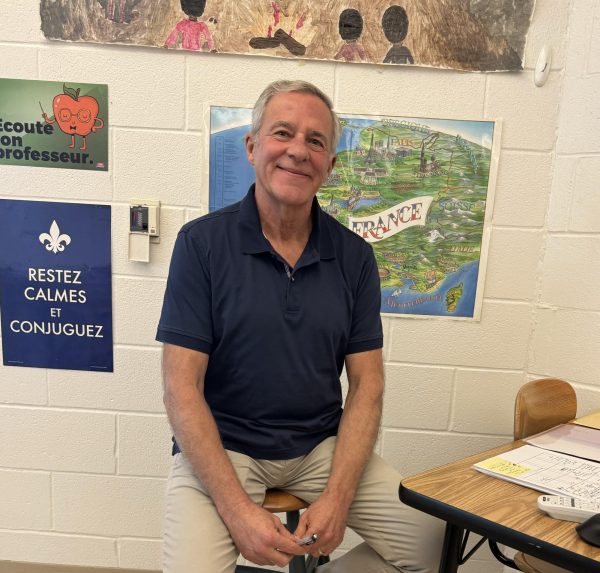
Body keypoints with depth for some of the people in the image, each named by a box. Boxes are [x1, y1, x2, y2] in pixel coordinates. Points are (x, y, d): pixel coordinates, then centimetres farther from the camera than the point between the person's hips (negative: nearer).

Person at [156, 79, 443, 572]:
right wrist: (237, 509, -19)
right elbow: (182, 387, -12)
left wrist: (337, 499, -11)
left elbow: (366, 383, 0)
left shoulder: (354, 256, -1)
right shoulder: (201, 242, -10)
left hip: (321, 446, 3)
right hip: (219, 446, -2)